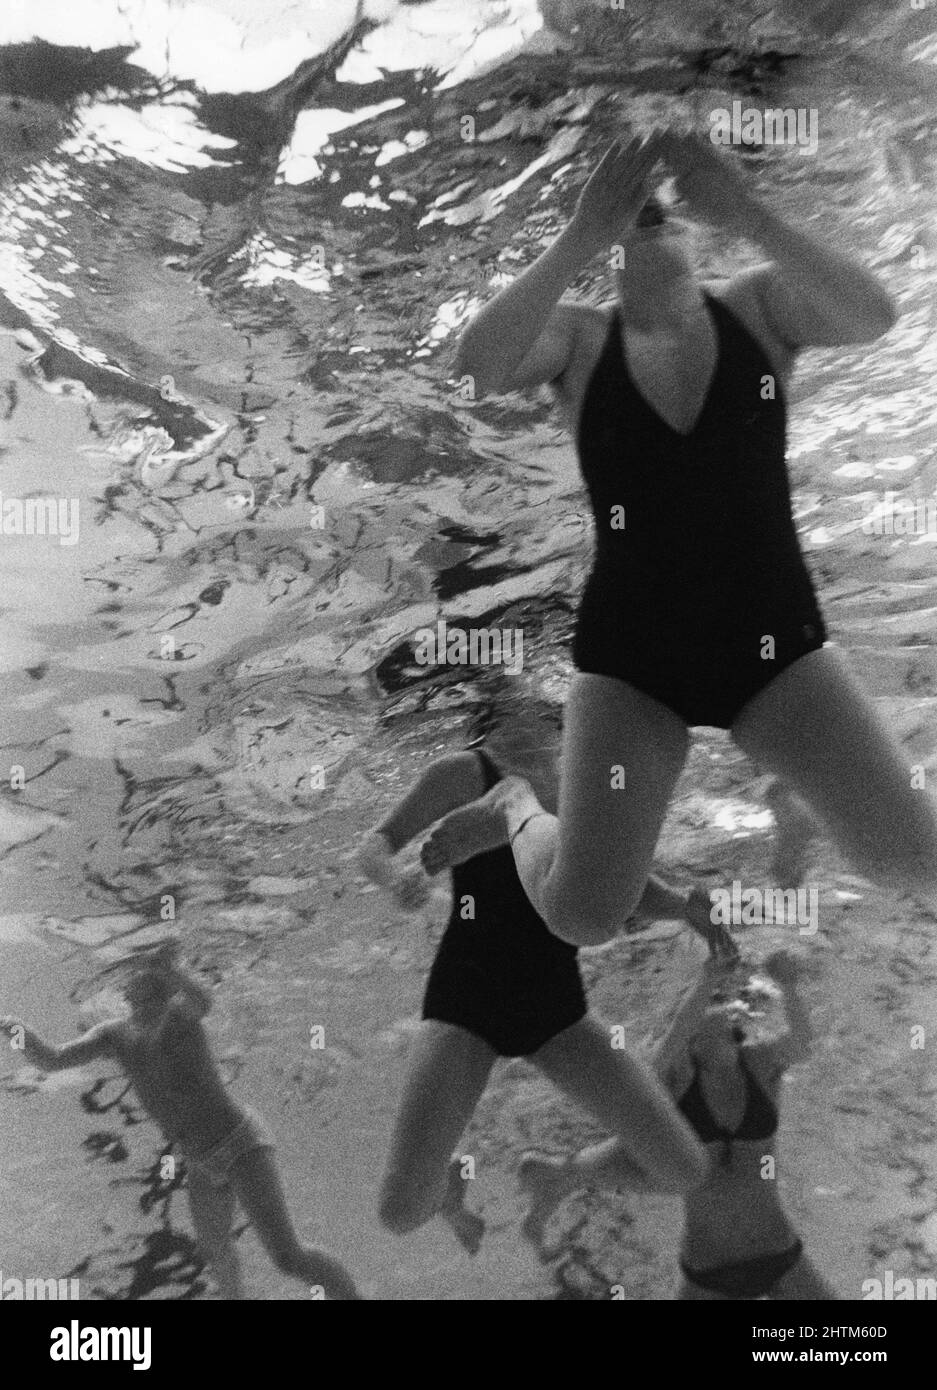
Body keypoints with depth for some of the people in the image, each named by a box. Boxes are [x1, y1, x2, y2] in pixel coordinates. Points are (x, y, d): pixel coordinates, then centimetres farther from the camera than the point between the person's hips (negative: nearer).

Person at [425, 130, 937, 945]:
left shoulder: (760, 307, 2)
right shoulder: (578, 339, 0)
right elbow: (475, 369, -20)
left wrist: (748, 215, -25)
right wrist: (579, 240, -25)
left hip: (772, 642, 1)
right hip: (631, 657, -1)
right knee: (582, 918, -3)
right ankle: (517, 812, 29)